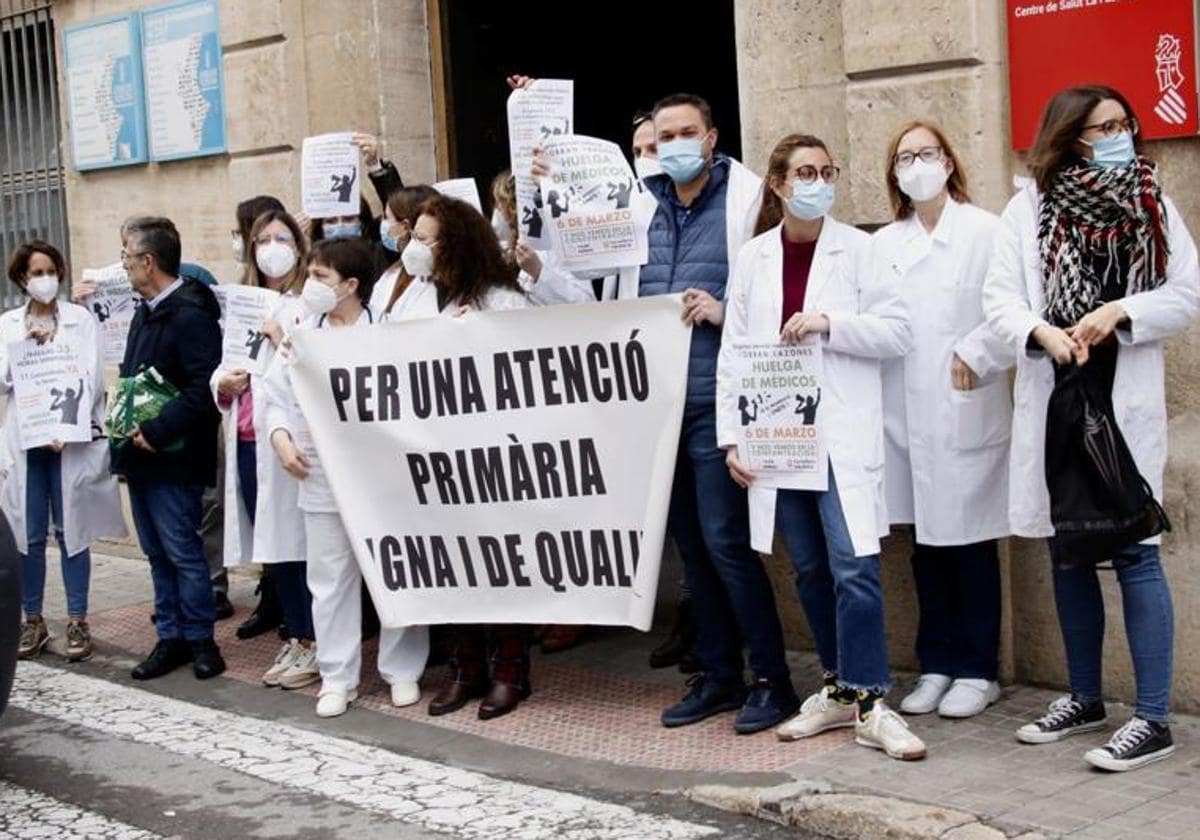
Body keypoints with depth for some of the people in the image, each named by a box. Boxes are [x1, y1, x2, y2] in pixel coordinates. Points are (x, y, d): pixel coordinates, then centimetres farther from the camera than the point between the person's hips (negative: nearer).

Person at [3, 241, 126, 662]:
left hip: (71, 440, -2)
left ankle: (77, 621, 8)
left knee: (71, 531, 1)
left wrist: (66, 429, -16)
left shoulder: (81, 320, 2)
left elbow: (92, 377, -6)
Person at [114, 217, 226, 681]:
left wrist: (157, 431, -25)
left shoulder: (190, 314, -17)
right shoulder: (146, 312, 13)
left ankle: (200, 639, 10)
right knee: (157, 552, 13)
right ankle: (171, 637, 21)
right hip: (141, 452, 9)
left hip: (172, 457, -9)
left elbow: (204, 387, -25)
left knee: (181, 550, -2)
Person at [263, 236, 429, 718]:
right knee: (330, 579, 8)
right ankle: (337, 678, 17)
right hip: (322, 476, 3)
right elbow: (277, 395, 8)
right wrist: (281, 436, -5)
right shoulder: (301, 335, 7)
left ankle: (402, 670, 18)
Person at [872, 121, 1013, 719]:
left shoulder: (985, 232, -2)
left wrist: (973, 357, -12)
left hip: (966, 412, -5)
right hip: (906, 415, 5)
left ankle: (977, 670, 12)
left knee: (971, 542, 1)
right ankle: (937, 665, 19)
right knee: (926, 542, 10)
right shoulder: (884, 244, 15)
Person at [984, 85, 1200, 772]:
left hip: (1127, 401, -2)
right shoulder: (1030, 207, 4)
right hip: (1054, 400, 2)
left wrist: (1118, 312, -15)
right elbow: (1000, 296, -2)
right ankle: (1085, 699, 26)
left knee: (1134, 550, -7)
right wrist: (1044, 332, -21)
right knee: (1068, 551, 11)